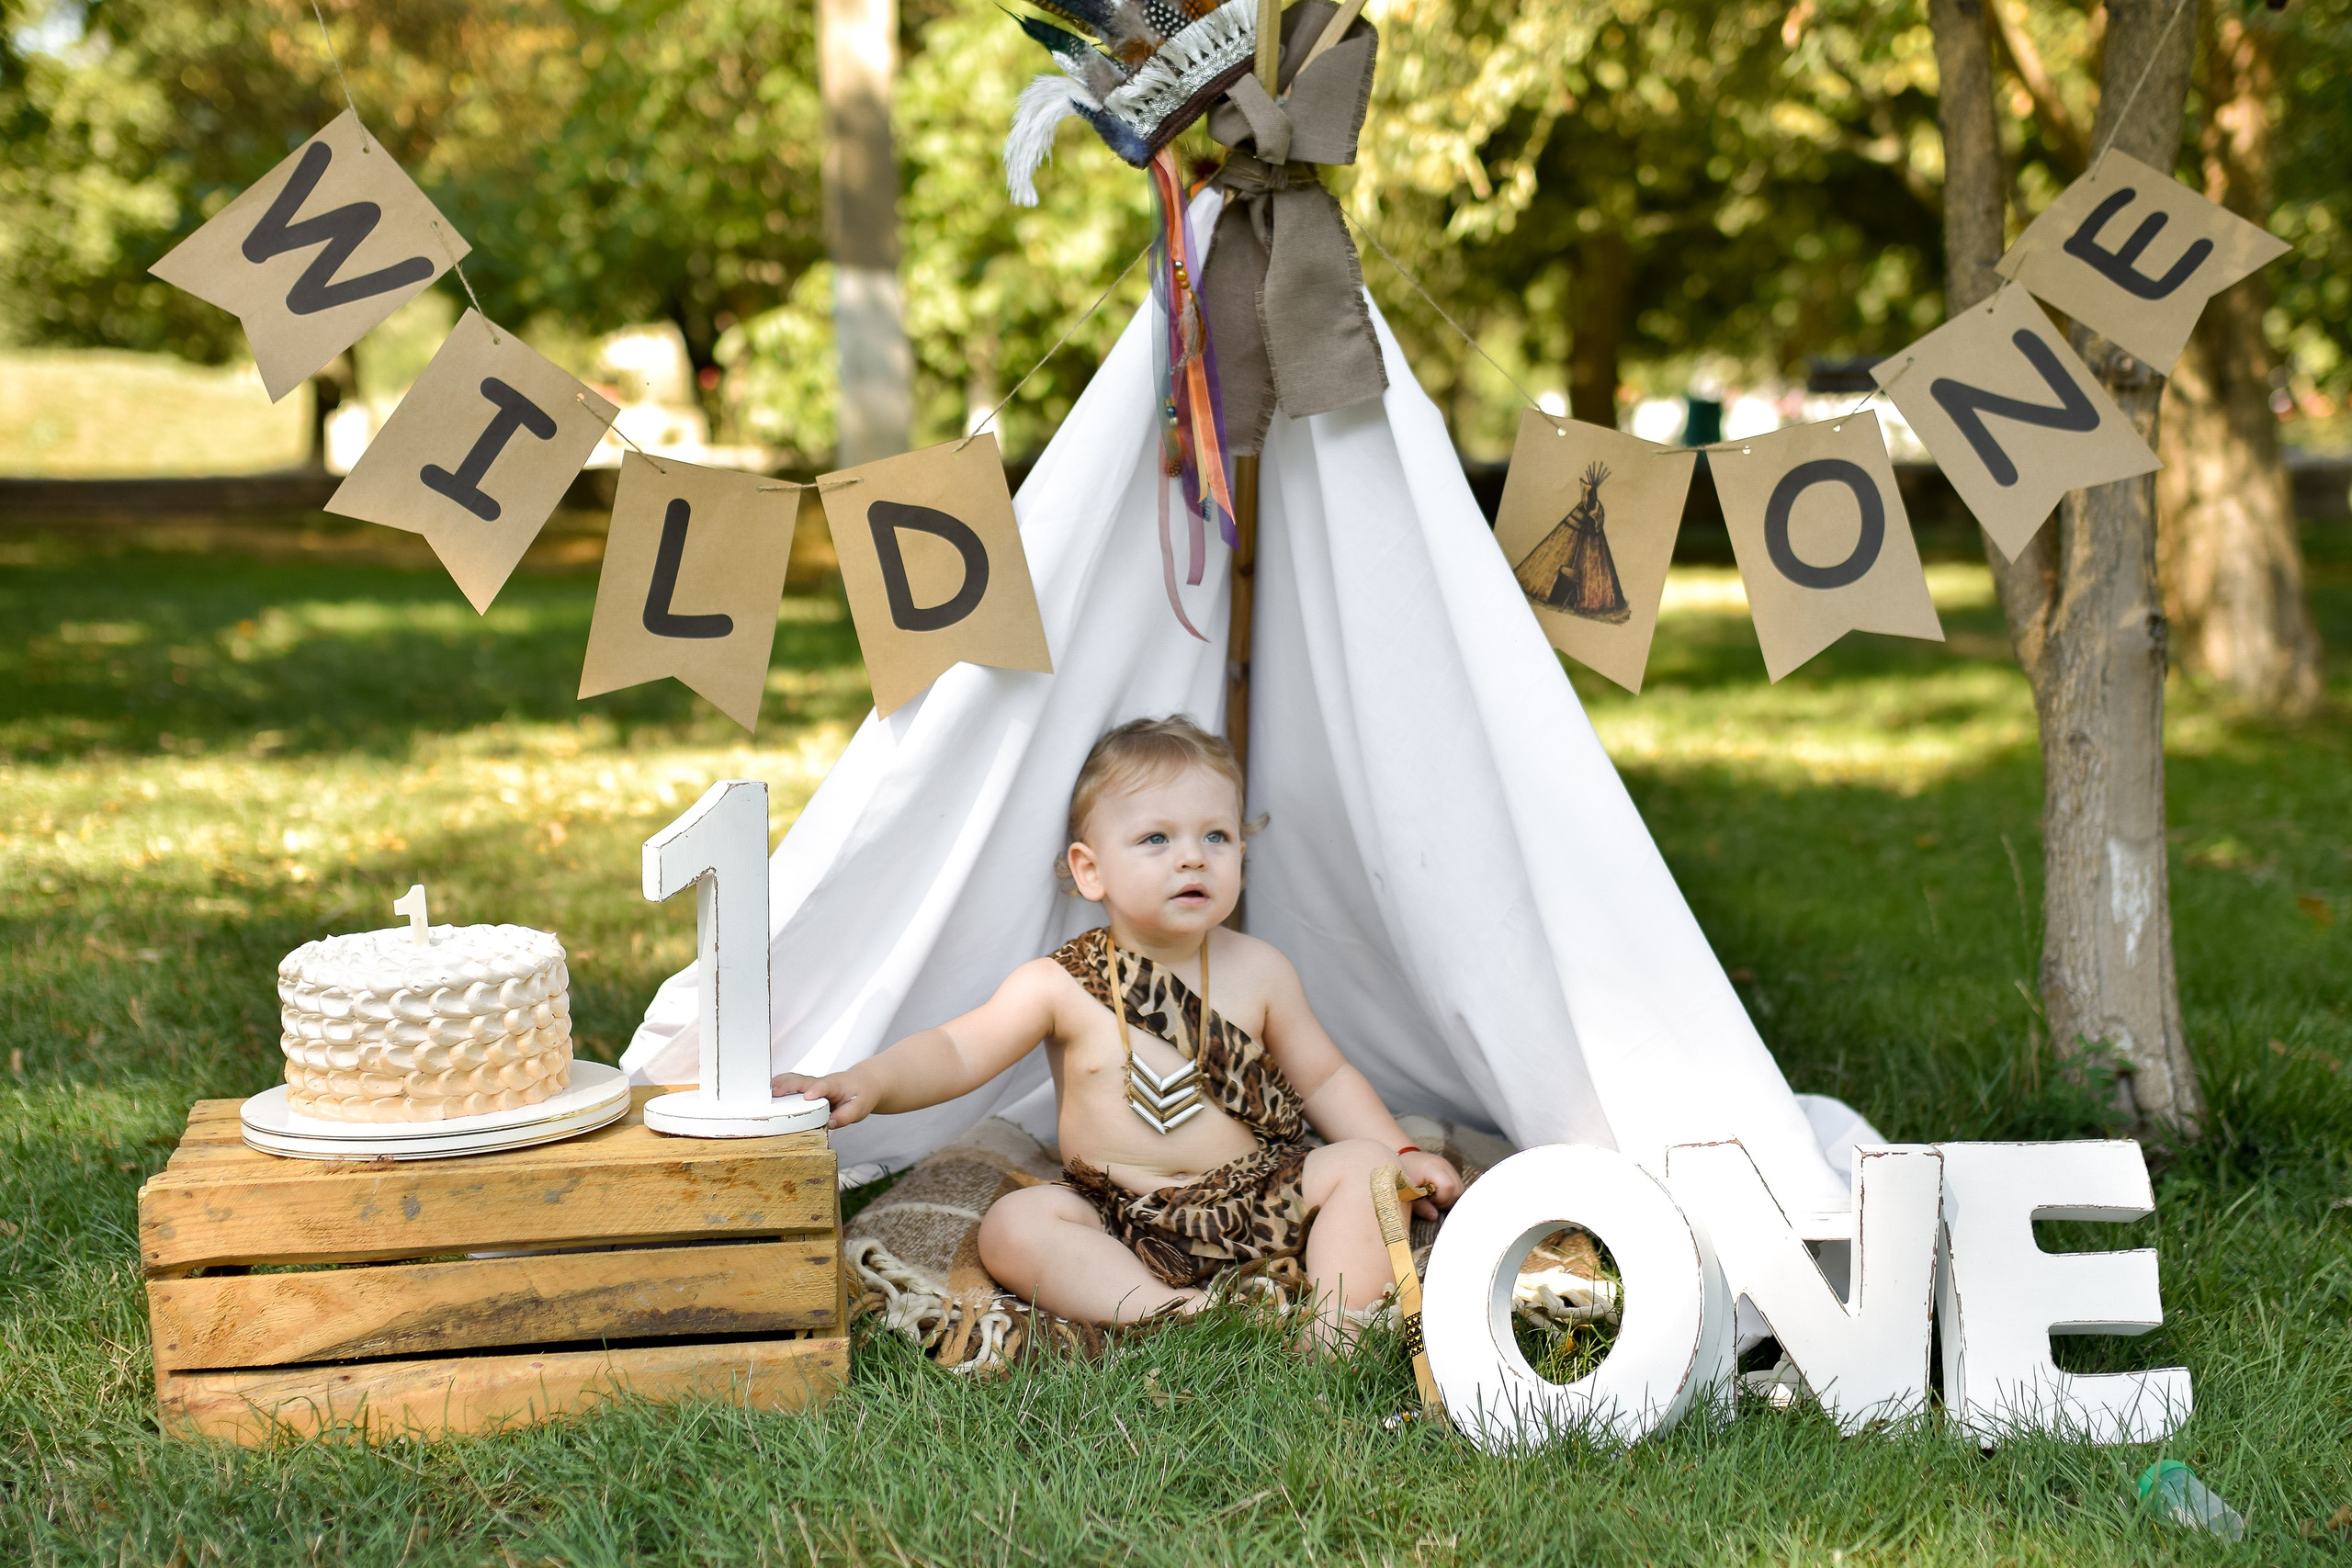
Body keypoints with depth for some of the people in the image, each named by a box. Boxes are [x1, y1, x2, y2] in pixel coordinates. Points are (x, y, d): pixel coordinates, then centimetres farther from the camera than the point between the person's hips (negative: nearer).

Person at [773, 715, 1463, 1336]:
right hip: (1123, 1227, -1)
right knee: (1012, 1226, -25)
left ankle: (1335, 1324, -27)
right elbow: (958, 1050, -12)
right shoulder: (1060, 986, -6)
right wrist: (869, 1082, -30)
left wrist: (1400, 1154, 1)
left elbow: (1324, 1077, 12)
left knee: (1362, 1164, -18)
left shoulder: (1257, 971, 1)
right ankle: (1169, 1314, -37)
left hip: (1255, 1202, 1)